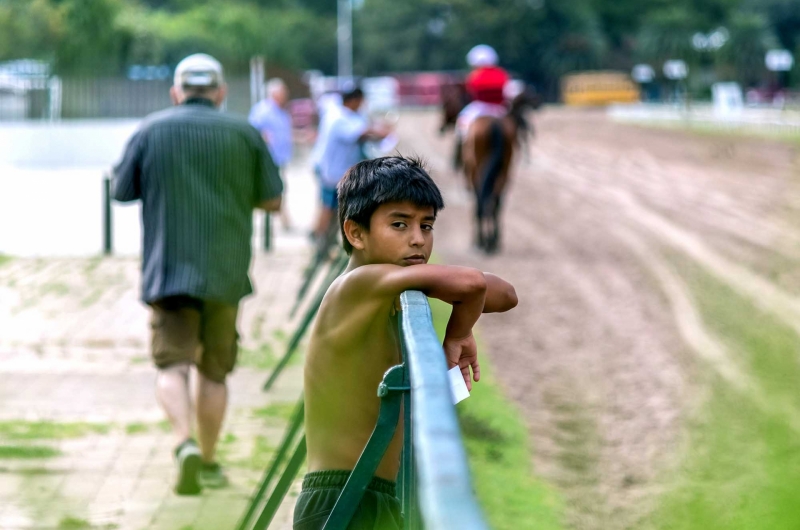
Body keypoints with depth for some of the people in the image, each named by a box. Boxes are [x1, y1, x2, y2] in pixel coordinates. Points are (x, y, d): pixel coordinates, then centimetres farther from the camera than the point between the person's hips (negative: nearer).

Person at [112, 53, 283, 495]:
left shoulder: (151, 131, 1)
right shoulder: (244, 134, 2)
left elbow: (122, 192, 5)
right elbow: (272, 200, 4)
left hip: (168, 270, -1)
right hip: (225, 271, 1)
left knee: (172, 366, -2)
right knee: (214, 370, 13)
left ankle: (185, 444, -26)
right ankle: (208, 463, 19)